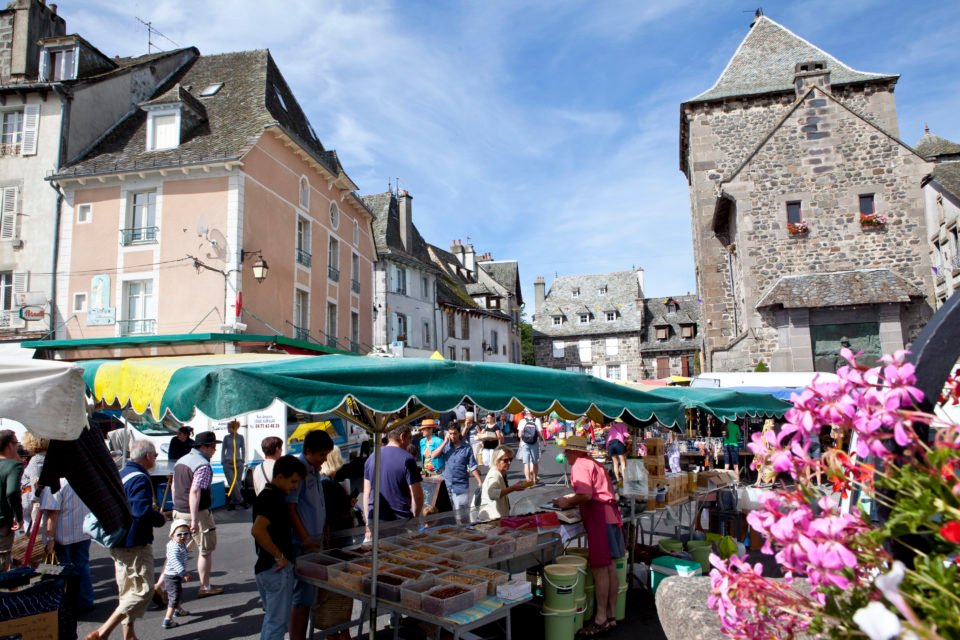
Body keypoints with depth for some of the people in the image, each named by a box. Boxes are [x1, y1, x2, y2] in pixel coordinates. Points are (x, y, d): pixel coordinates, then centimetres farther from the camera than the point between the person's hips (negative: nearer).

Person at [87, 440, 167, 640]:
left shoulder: (120, 474, 11)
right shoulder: (140, 478, -20)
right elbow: (142, 511, -30)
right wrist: (161, 519, -12)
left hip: (118, 541, 10)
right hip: (135, 544, -10)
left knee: (127, 590, 17)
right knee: (143, 590, -4)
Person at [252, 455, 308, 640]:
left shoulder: (269, 496, 11)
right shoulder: (273, 499, -20)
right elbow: (257, 530, -33)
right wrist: (279, 556, -24)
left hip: (267, 567, 10)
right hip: (276, 569, -10)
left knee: (272, 619, 20)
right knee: (278, 621, 0)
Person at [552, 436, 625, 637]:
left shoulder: (579, 466, -10)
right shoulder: (593, 463, 20)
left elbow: (586, 495, -22)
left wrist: (568, 502, -6)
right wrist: (570, 500, 20)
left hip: (599, 518, -10)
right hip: (610, 514, 10)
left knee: (599, 568, -3)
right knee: (609, 566, 13)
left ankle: (601, 619, 4)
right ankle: (611, 614, 22)